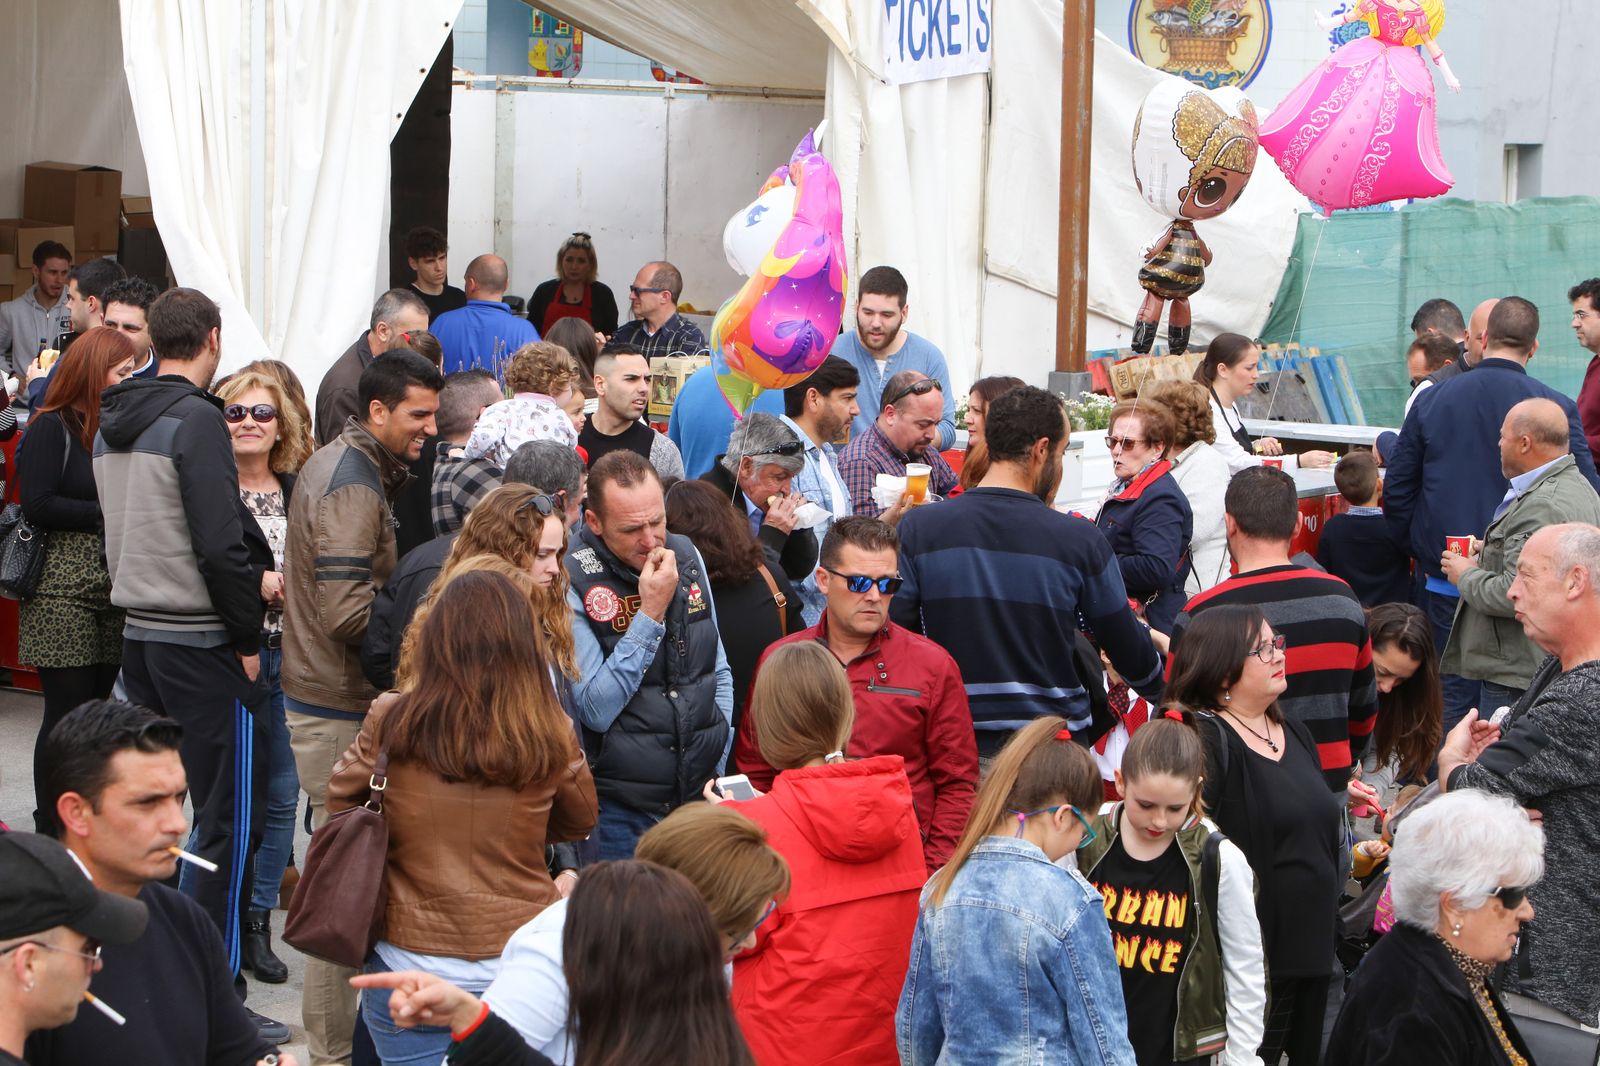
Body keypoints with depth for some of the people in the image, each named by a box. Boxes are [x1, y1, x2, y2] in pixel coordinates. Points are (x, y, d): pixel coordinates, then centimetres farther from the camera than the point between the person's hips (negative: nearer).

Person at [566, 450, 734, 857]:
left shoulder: (686, 554, 5)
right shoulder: (572, 581, -15)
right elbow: (595, 710, -19)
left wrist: (718, 761, 11)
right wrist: (651, 613, -21)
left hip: (699, 794, 5)